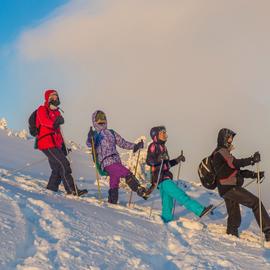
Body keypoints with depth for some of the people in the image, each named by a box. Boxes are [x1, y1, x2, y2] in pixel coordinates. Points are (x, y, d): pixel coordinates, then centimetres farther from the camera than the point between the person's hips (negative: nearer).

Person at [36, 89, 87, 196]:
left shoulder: (56, 112, 22)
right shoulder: (42, 110, -4)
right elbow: (44, 121, -27)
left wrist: (62, 145, 23)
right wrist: (54, 123, -47)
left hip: (55, 144, 9)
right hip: (47, 143, -9)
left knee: (57, 169, 10)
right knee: (64, 164, -15)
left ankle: (51, 188, 20)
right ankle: (72, 190, -15)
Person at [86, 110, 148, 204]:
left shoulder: (111, 133, 23)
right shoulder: (94, 135, 8)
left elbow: (123, 143, 25)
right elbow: (89, 144, -11)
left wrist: (135, 146, 14)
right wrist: (90, 138, -33)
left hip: (116, 160, 5)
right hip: (106, 162, -5)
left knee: (114, 181, 1)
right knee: (127, 173, -20)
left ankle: (112, 201, 11)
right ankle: (140, 190, -17)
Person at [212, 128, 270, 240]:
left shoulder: (223, 153, 25)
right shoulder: (221, 152, -5)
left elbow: (236, 170, 22)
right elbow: (235, 163, -19)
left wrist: (254, 175, 13)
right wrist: (252, 160, -20)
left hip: (227, 189, 10)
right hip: (229, 188, -10)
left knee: (234, 218, 15)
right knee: (255, 203, -14)